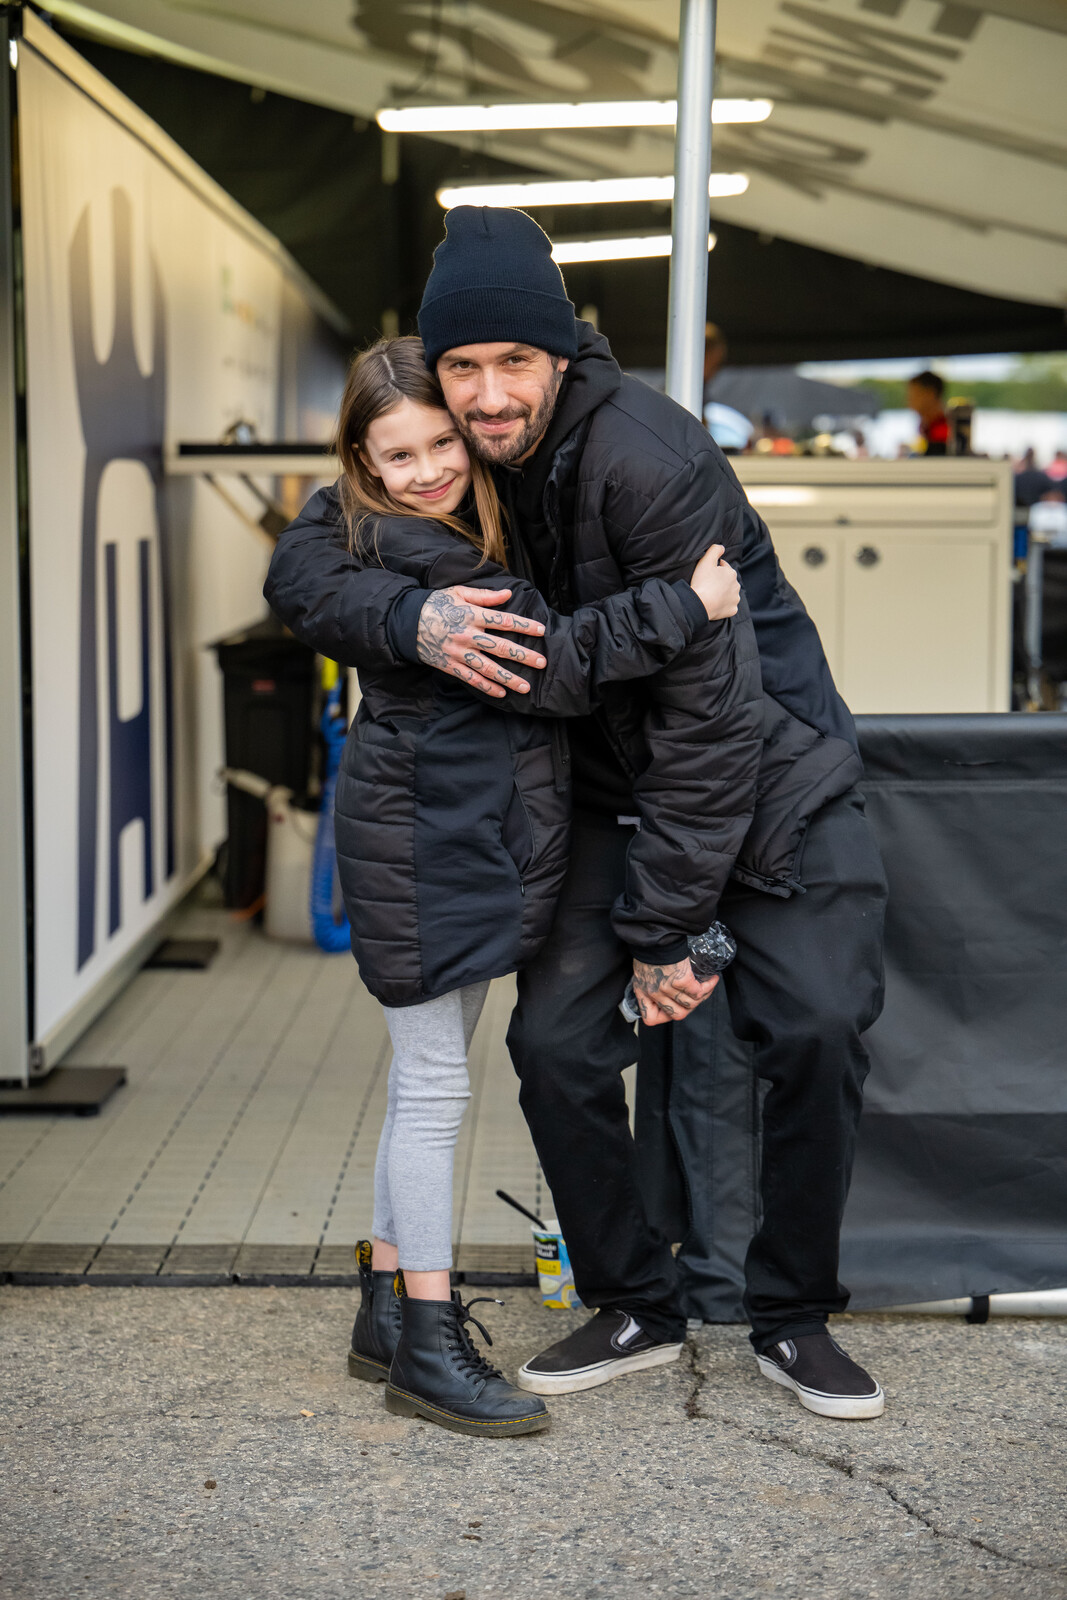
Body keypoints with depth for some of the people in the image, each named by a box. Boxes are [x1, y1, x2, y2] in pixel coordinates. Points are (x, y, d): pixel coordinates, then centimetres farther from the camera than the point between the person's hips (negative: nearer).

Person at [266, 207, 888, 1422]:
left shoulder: (650, 461, -28)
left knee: (818, 1027, -13)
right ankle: (634, 1308, 13)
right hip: (610, 786, 5)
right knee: (557, 1038, -6)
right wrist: (411, 618, -32)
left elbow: (712, 707, -27)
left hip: (767, 770, -5)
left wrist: (663, 925, -22)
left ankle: (793, 1318, 8)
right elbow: (301, 564, -8)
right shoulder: (455, 457, -8)